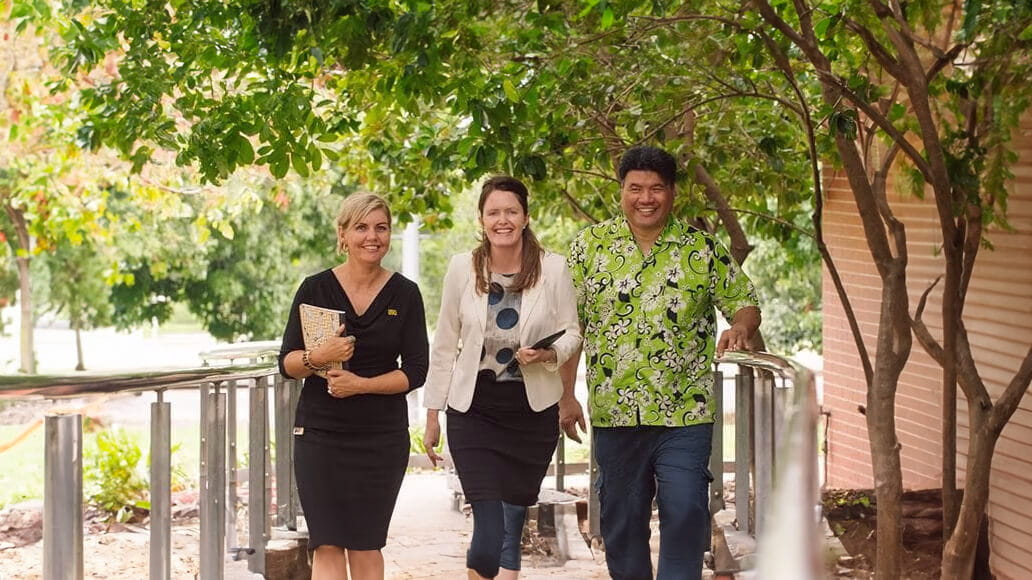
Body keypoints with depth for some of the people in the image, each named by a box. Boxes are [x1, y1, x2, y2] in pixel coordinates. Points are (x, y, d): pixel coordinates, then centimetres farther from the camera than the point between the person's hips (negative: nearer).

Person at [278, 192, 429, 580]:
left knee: (366, 545, 3)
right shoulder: (316, 289, 1)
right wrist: (319, 357, -20)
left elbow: (415, 371, -1)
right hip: (320, 432, 0)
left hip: (382, 436, 1)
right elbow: (287, 363, 1)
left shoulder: (405, 294, 2)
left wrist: (360, 383, -15)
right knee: (327, 544, -5)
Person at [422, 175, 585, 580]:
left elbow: (572, 333, 3)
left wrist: (548, 354, -20)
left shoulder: (553, 268, -4)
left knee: (513, 523, 14)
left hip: (533, 411, 1)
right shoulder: (462, 268, -2)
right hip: (474, 410, -1)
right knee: (489, 527, -10)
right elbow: (444, 346, 4)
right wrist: (433, 414, 6)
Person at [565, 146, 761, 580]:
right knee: (621, 523, 10)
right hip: (613, 414, 1)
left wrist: (740, 327, -17)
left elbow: (744, 303, 7)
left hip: (686, 414, -1)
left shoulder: (702, 248, 1)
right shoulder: (590, 245, 3)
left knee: (686, 516, -8)